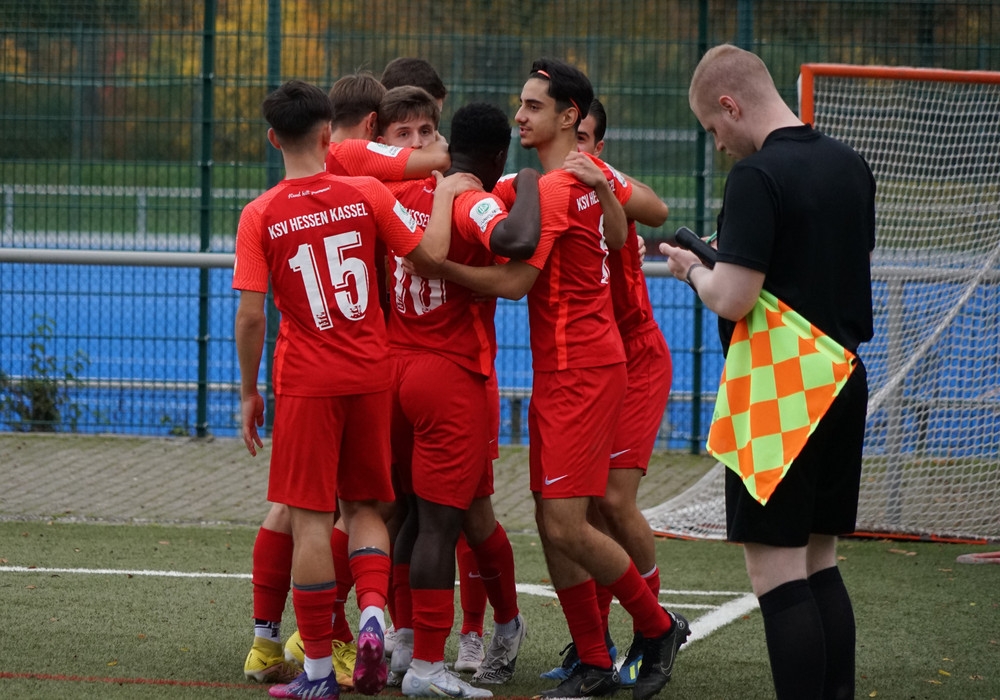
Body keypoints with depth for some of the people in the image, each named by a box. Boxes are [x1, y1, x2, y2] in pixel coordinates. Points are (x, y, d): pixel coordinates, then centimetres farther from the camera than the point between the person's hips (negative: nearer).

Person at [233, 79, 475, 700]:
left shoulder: (260, 216, -7)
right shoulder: (367, 194, -3)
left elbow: (250, 315, -9)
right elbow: (432, 253, -1)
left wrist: (249, 392, 2)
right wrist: (446, 195, 15)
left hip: (306, 383, -2)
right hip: (371, 375, 2)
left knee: (310, 518, 1)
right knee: (364, 504, 18)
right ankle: (373, 614, -6)